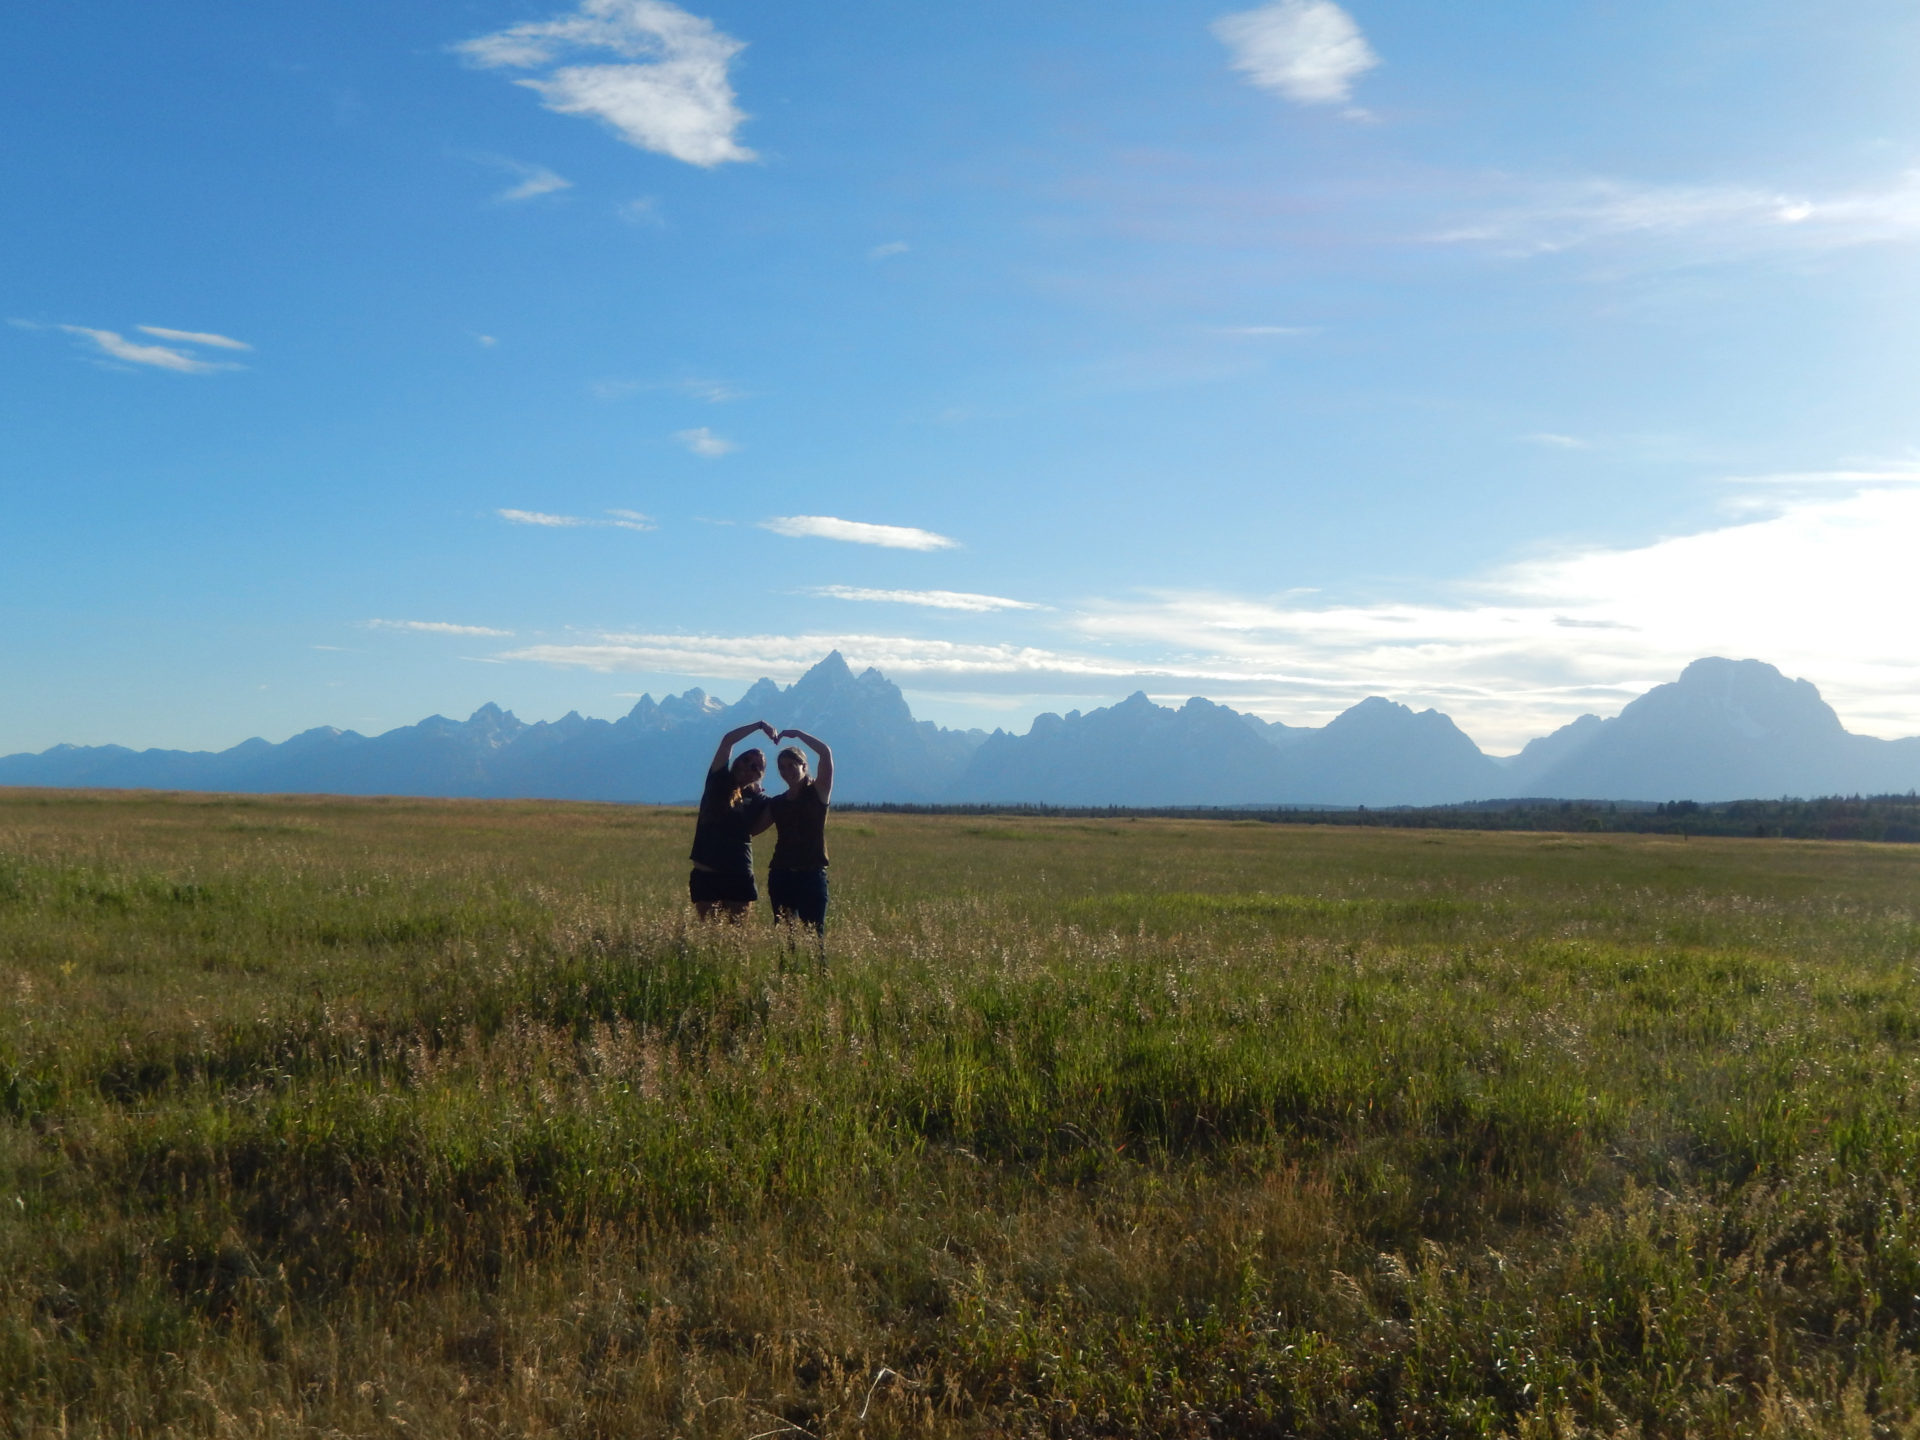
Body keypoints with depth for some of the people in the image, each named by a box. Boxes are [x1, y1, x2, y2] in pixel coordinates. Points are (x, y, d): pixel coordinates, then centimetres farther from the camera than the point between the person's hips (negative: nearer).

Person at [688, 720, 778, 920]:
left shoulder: (756, 799, 7)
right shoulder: (719, 782, 4)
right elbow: (727, 740, -3)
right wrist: (760, 725, -4)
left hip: (739, 876, 1)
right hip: (706, 874, -1)